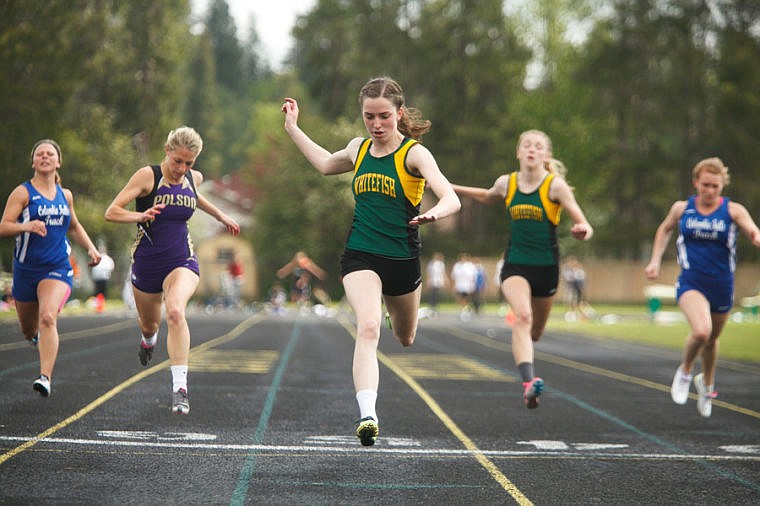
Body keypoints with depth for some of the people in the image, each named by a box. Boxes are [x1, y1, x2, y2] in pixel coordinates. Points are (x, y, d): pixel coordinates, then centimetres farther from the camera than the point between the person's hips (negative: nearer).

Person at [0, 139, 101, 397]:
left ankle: (45, 378, -29)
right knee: (28, 331, 12)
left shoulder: (65, 195, 10)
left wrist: (91, 248, 14)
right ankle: (39, 336, 51)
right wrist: (26, 226, -30)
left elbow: (74, 226, 27)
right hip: (26, 268, -1)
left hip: (57, 269, 1)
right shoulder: (23, 192, -4)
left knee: (48, 317, -24)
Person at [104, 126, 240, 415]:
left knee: (175, 312, -29)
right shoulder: (147, 176, -11)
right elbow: (111, 212, -15)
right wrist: (140, 215, -32)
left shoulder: (194, 178, 3)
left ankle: (180, 386, -33)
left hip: (182, 261, 0)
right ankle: (149, 339, 61)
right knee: (149, 324, 19)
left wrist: (221, 217, 34)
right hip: (147, 263, 0)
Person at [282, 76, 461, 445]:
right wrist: (293, 128, 29)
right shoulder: (358, 149, 5)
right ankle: (367, 415, -37)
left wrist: (433, 214, -45)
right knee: (368, 326, -26)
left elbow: (451, 199, -23)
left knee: (405, 339, 22)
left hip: (403, 261, -1)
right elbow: (326, 164, 30)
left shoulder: (414, 153, -10)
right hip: (360, 256, 1)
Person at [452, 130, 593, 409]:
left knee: (535, 331, 15)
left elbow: (583, 225, -11)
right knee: (522, 315, -28)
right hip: (515, 263, 0)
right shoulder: (506, 183, 1)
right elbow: (488, 197, 25)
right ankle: (529, 382, -40)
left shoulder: (556, 185, -9)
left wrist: (582, 229, -35)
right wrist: (452, 188, 22)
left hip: (546, 267, 0)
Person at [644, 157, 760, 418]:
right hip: (691, 282, -1)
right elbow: (665, 229, 20)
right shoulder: (681, 208, 1)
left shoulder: (733, 210, -4)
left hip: (721, 286, 1)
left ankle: (707, 384, 46)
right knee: (701, 331, -27)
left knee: (712, 339, 18)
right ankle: (685, 372, 3)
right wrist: (655, 261, 13)